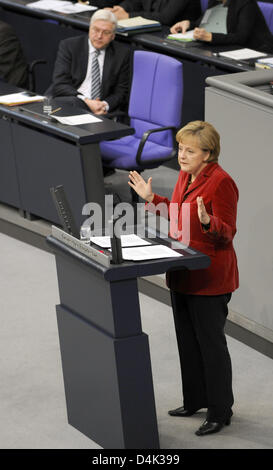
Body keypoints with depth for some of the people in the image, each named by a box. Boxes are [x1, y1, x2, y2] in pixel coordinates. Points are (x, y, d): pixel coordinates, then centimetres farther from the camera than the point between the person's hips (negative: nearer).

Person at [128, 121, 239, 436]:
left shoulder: (220, 182, -19)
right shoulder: (185, 176, 8)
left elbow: (226, 233, -19)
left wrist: (207, 221, -38)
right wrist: (152, 198, 13)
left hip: (209, 278, -9)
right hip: (182, 274, 9)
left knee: (210, 342, -1)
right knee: (187, 339, 18)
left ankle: (220, 411, 10)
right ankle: (195, 400, 33)